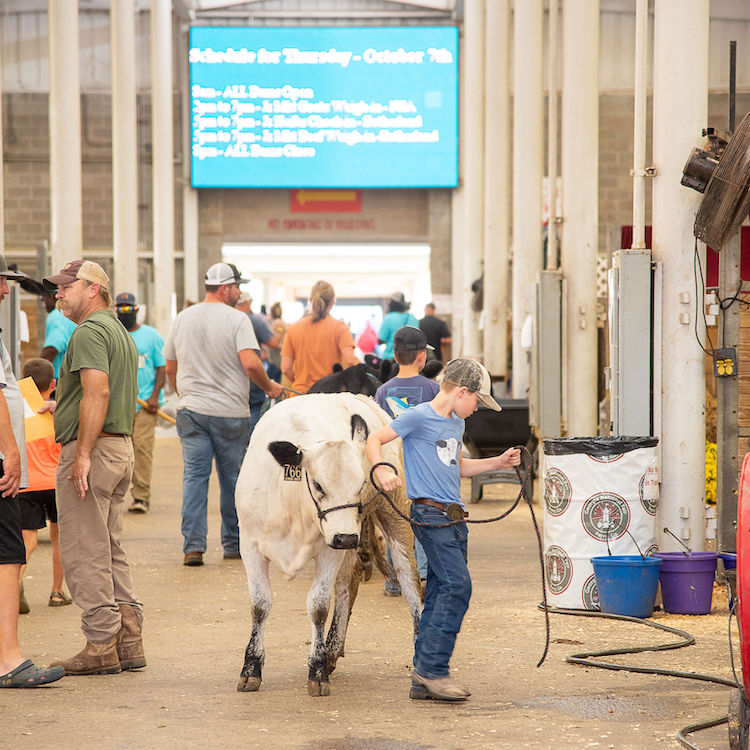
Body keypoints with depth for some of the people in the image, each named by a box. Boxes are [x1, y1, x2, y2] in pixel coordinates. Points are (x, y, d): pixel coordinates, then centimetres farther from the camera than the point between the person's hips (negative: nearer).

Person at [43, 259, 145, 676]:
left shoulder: (89, 332, -12)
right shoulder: (120, 332, 20)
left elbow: (97, 391, -23)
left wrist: (83, 455, -25)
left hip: (91, 448, -10)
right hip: (122, 449, 10)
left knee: (84, 554, -6)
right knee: (111, 550, 13)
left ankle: (102, 646, -5)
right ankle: (129, 642, 13)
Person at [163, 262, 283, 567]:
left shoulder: (182, 319, 9)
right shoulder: (236, 319, -8)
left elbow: (170, 368, 15)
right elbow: (250, 364, -19)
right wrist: (270, 387, -2)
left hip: (191, 409, 4)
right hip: (230, 412, -4)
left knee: (194, 477, 2)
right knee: (232, 479, 8)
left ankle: (193, 545, -7)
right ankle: (233, 544, 16)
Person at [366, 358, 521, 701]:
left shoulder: (456, 423, 19)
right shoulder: (419, 416, -7)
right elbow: (374, 440, -8)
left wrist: (498, 462, 25)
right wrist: (382, 468, -26)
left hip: (453, 517, 9)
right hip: (430, 512, -9)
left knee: (441, 593, 7)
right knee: (457, 586, -16)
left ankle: (423, 679, 10)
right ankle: (432, 669, -12)